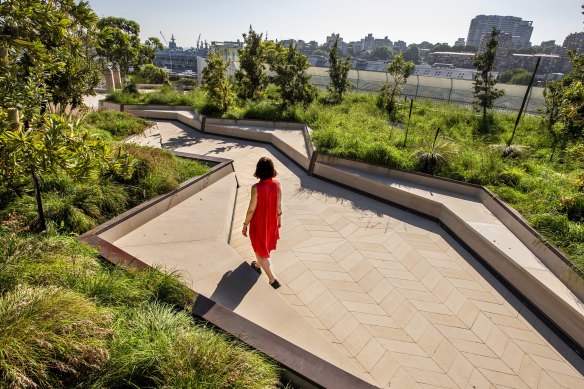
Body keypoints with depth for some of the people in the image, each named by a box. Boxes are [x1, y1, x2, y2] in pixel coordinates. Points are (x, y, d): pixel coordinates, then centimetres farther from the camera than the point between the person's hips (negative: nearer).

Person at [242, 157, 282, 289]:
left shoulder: (256, 188, -29)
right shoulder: (276, 184, -14)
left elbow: (251, 209, -20)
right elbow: (279, 205, -2)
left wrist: (245, 225, -6)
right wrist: (279, 218, 15)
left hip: (259, 223, -6)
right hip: (271, 221, 6)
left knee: (260, 249, 13)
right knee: (265, 245, 29)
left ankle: (272, 280, 16)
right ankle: (258, 266, 55)